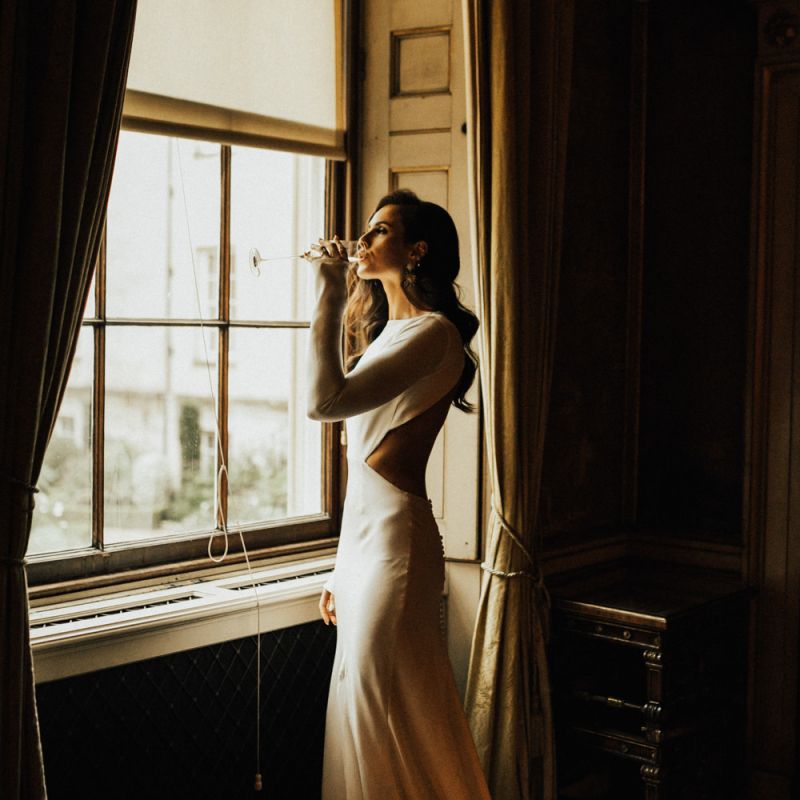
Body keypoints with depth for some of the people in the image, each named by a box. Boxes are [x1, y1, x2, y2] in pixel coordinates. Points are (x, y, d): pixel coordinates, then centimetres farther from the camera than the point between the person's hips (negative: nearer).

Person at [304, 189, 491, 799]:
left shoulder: (432, 332, -11)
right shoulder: (389, 331, 18)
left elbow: (326, 401, -26)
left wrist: (330, 294, -18)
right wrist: (343, 568, 18)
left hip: (396, 538, -10)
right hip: (367, 536, 10)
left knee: (383, 714, -3)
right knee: (365, 708, 14)